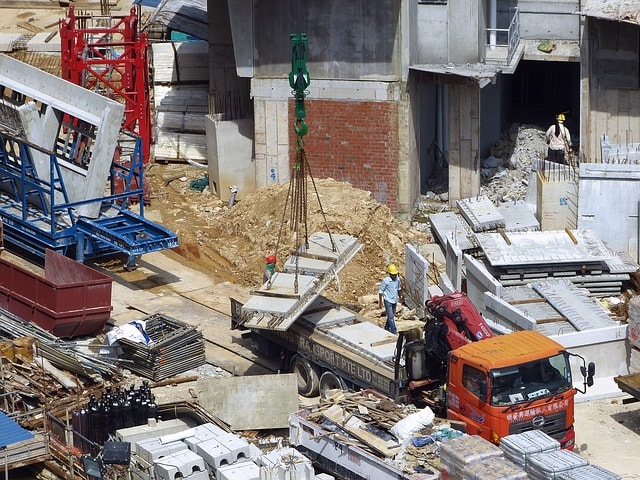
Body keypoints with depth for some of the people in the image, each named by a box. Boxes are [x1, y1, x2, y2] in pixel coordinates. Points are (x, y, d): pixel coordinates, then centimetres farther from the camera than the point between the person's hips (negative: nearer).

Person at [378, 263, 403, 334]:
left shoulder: (397, 279, -5)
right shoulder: (385, 281, -21)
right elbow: (381, 291, -12)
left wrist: (400, 297, 23)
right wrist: (380, 302, -10)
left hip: (395, 300, 6)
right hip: (388, 301, -6)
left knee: (392, 315, 19)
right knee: (390, 317, -6)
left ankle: (387, 327, 39)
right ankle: (394, 332, -3)